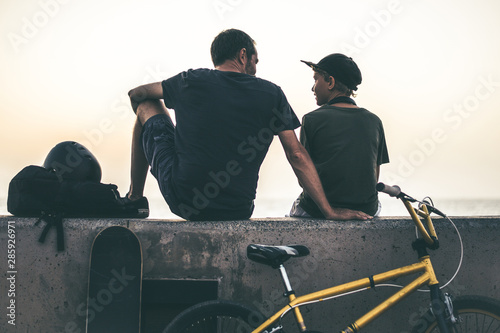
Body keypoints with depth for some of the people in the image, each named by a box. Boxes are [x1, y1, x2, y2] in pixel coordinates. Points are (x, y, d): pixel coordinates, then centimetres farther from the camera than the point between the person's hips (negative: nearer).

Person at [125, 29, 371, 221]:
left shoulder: (190, 81, 1)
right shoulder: (272, 94, 1)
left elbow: (137, 95, 19)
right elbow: (297, 156, -2)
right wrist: (329, 212, 1)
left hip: (182, 198, -1)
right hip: (237, 213, 1)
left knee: (147, 106, 20)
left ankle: (135, 196, 27)